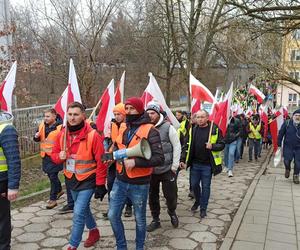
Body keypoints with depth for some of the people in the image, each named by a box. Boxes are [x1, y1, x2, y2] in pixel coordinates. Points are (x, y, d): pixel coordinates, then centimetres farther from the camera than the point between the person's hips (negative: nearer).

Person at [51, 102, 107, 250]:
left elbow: (101, 162, -17)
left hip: (87, 181, -6)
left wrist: (100, 184, -16)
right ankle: (94, 231, 45)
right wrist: (59, 156, -16)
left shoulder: (93, 135, -20)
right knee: (83, 209, 22)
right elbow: (54, 155, 9)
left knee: (78, 213, -7)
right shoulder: (62, 135, -2)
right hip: (71, 180, 6)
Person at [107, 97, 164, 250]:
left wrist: (135, 162, -26)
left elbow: (159, 158, -20)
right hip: (120, 182, 6)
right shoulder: (123, 130, 7)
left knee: (140, 219, 13)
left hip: (139, 184, -6)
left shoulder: (150, 131, -14)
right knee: (113, 215, 11)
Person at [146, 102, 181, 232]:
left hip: (167, 170, -3)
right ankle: (155, 220, 31)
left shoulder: (168, 127, -10)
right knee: (152, 196, 13)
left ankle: (172, 213, 37)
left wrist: (174, 166, -6)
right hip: (150, 171, 3)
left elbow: (177, 147, -5)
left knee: (170, 195, 6)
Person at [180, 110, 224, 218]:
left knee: (205, 187, 7)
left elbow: (221, 145, -5)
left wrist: (212, 146, -24)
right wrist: (186, 161, 1)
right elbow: (189, 146, 5)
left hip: (207, 165, -3)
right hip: (195, 164, 3)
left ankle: (203, 208, 24)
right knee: (194, 184, 14)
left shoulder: (215, 129, -8)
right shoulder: (193, 130, 2)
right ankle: (197, 201, 41)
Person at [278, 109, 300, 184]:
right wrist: (279, 144, -1)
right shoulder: (287, 123, -7)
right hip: (288, 147, -1)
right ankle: (287, 170, 31)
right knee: (287, 161, -3)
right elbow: (281, 134, -2)